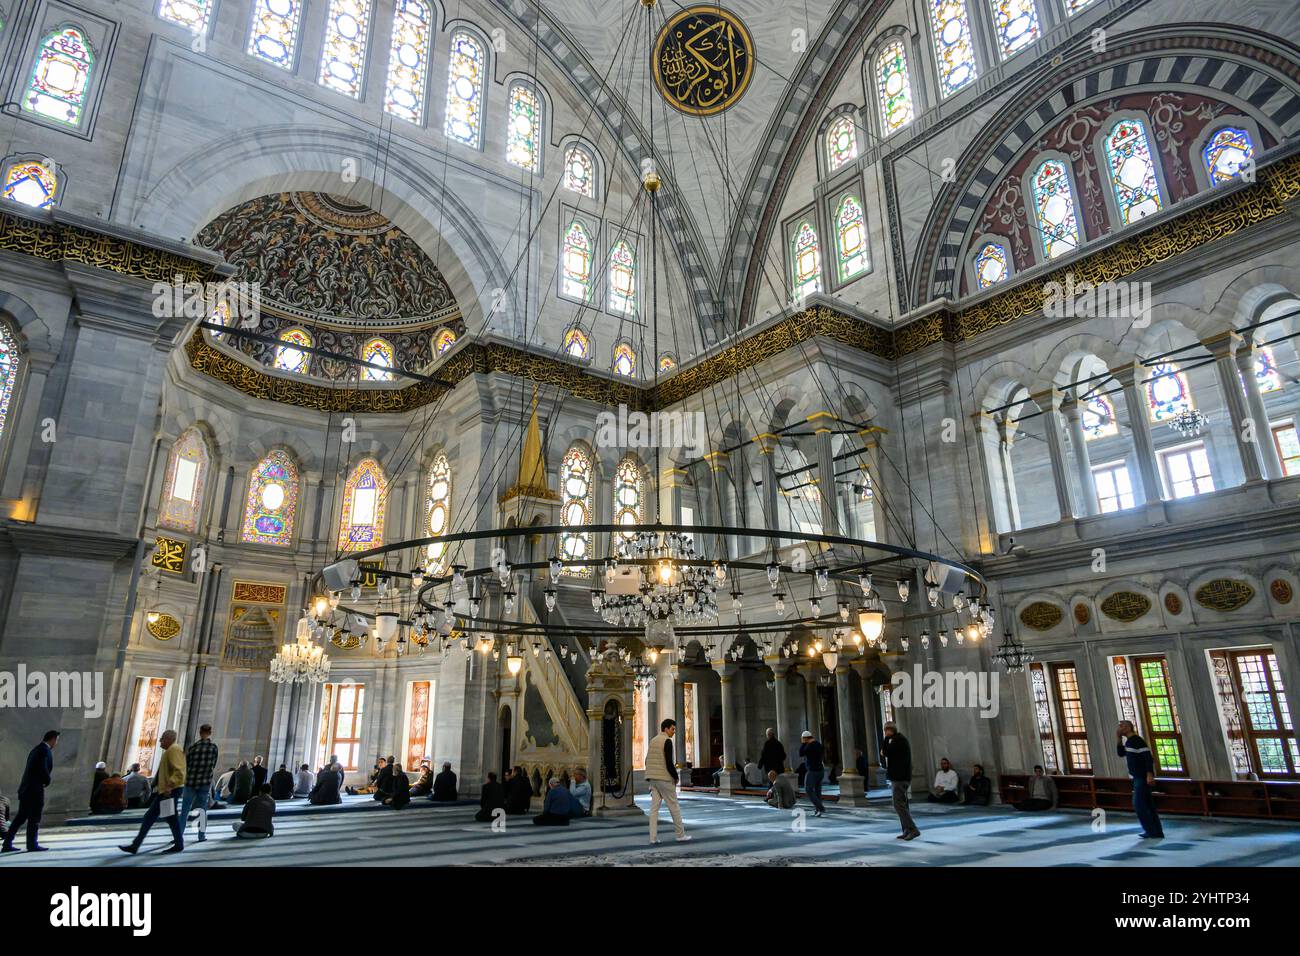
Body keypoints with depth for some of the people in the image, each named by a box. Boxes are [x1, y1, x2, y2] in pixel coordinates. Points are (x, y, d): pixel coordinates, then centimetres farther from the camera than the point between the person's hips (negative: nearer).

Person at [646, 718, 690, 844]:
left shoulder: (653, 740, 13)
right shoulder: (667, 741, -13)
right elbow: (669, 762, -20)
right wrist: (676, 776, -7)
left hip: (652, 778, 7)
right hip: (665, 778, -7)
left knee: (654, 807, 5)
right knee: (674, 806, 4)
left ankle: (653, 837, 0)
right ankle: (681, 835, 11)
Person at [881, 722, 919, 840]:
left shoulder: (898, 740, -14)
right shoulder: (899, 739, 18)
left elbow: (885, 752, -20)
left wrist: (886, 738, -10)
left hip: (900, 778, -10)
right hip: (899, 777, 10)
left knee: (899, 805, -11)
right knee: (901, 805, 12)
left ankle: (913, 830, -12)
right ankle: (907, 831, 14)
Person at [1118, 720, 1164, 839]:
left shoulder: (1137, 740, -17)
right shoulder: (1128, 742, 13)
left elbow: (1148, 757, -23)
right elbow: (1120, 753, 15)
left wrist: (1149, 775, -28)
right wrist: (1119, 738, 7)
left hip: (1143, 777, -10)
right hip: (1138, 777, 10)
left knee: (1138, 804, -8)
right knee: (1147, 805, 12)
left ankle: (1152, 831, -2)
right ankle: (1157, 832, 17)